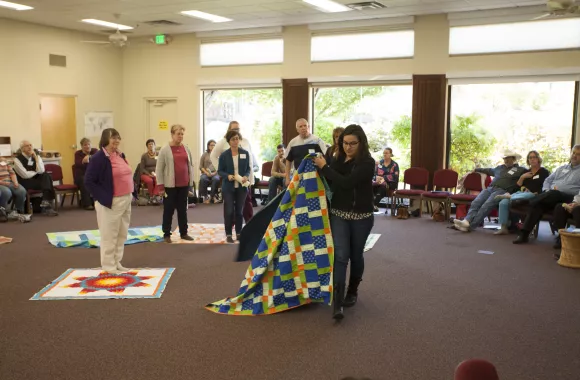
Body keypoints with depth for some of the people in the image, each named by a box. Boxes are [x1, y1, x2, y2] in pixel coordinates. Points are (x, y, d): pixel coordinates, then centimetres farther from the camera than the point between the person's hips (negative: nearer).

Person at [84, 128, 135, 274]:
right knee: (109, 235, 1)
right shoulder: (98, 158, -12)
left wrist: (132, 193, 8)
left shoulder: (120, 155, 12)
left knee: (122, 234, 14)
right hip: (111, 203, -8)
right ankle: (109, 266, 12)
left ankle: (117, 263, 26)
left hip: (126, 201, 8)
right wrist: (104, 197, -18)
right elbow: (88, 181, -15)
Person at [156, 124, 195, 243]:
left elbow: (190, 165, 14)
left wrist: (191, 182, 10)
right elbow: (159, 169, -6)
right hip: (170, 185, -4)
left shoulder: (186, 149, 8)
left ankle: (184, 233, 21)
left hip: (184, 185, 4)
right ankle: (166, 234, 14)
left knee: (183, 209, 12)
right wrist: (160, 186, -9)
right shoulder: (165, 150, -6)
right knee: (169, 210, 4)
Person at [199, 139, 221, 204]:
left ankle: (211, 197, -27)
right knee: (202, 179, -33)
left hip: (215, 173, -1)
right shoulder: (205, 154, 13)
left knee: (216, 179, -36)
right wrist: (206, 172, -8)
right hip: (206, 173, 1)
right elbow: (201, 166, 8)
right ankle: (205, 196, -22)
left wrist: (214, 173, -12)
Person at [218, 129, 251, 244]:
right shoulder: (224, 155, -5)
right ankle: (228, 234, 10)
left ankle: (239, 233, 21)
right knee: (229, 211, 0)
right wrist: (227, 176, -19)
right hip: (228, 187, -2)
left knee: (239, 211, 10)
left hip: (241, 187, 2)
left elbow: (248, 168, 6)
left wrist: (246, 176, -14)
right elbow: (220, 171, 0)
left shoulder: (245, 153, 1)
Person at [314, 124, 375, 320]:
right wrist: (321, 166, -1)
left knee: (355, 255, 12)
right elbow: (331, 184, 13)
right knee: (340, 255, -8)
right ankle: (338, 303, -11)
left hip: (361, 216, -3)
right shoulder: (339, 159, 2)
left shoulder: (367, 162, -13)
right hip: (339, 214, 3)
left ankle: (353, 291, 35)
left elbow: (347, 182, -25)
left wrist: (324, 167, -17)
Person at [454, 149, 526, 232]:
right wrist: (476, 170, 55)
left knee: (486, 205, -31)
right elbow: (490, 170, 47)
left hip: (502, 191, -6)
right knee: (476, 203, -22)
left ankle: (470, 226, -42)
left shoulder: (519, 170, 13)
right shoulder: (500, 167, 32)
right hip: (490, 188, 6)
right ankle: (467, 221, -41)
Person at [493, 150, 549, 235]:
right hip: (521, 193, 6)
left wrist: (537, 193, -15)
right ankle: (503, 227, -22)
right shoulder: (526, 172, 27)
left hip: (533, 195, -6)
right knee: (503, 203, -22)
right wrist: (522, 177, 4)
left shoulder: (544, 172, 10)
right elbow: (517, 186, 19)